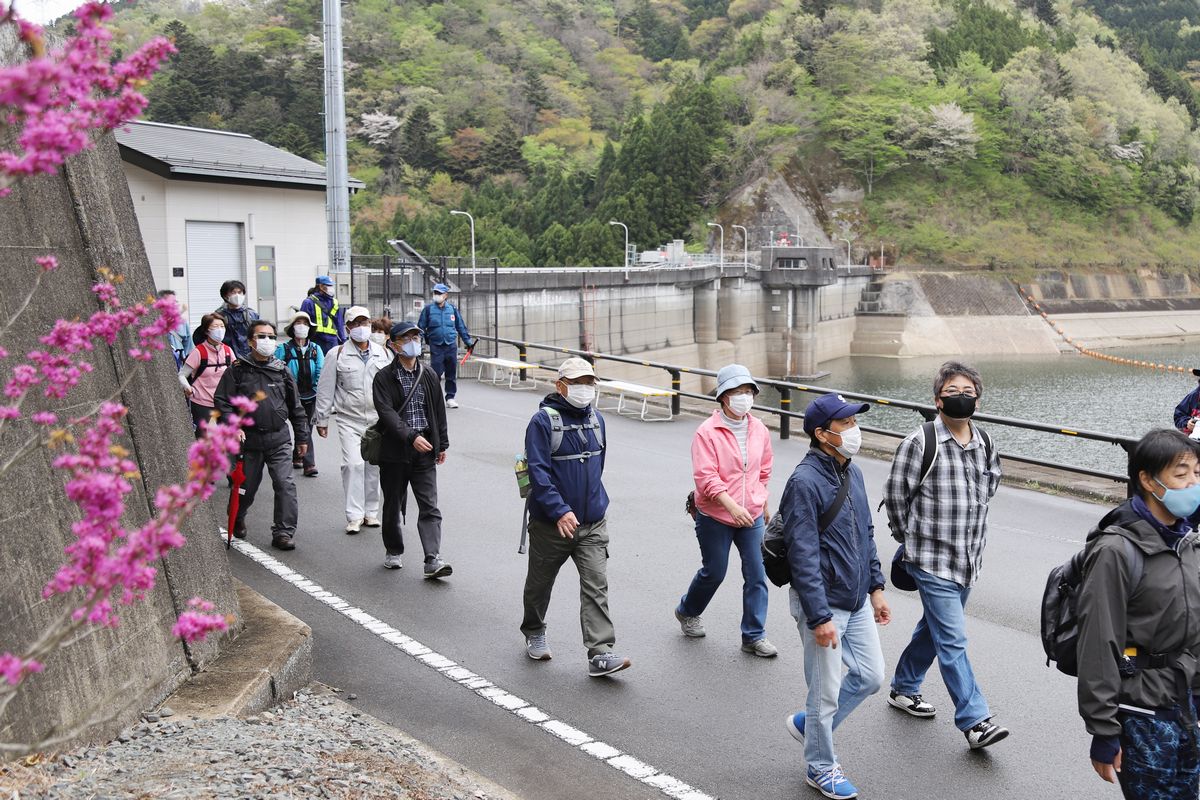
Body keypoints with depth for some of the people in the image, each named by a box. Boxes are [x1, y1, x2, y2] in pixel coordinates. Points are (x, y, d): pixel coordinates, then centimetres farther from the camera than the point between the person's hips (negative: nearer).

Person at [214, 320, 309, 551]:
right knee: (246, 486, 12)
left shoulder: (281, 371, 8)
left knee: (285, 484, -11)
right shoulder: (238, 370, 0)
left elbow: (295, 406, 15)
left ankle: (283, 532, -3)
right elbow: (222, 401, -1)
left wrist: (302, 436, 16)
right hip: (249, 439, -1)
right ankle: (236, 519, 41)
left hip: (279, 439, 1)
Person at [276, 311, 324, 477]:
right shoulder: (284, 349, -3)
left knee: (307, 428, 9)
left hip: (311, 395, 4)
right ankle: (309, 464, 0)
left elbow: (321, 371, 0)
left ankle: (297, 457, 24)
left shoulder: (315, 349, 6)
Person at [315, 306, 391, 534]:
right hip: (349, 419, -3)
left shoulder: (383, 353, 9)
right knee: (353, 464, -13)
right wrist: (322, 419, 2)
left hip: (378, 419, 3)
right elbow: (325, 389, 3)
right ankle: (354, 516, -8)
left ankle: (371, 512, 19)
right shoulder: (337, 354, 0)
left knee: (373, 465, 7)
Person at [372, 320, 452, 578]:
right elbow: (386, 413, -17)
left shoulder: (428, 375, 9)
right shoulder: (384, 377, -5)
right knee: (393, 505, 12)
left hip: (424, 451, 2)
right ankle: (393, 551, 30)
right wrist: (411, 437, -28)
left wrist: (442, 444, 16)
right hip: (394, 452, -2)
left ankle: (433, 559, -12)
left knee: (430, 507, -7)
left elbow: (439, 411, 16)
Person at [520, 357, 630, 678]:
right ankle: (534, 634, 39)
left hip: (593, 523, 4)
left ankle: (600, 654, -10)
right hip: (551, 524, -4)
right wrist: (560, 511, -29)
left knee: (596, 586, -7)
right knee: (540, 582, 15)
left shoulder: (596, 419, 7)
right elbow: (538, 471, -21)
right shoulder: (543, 421, -14)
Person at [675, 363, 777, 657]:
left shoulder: (759, 429, 3)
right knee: (714, 572, 10)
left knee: (756, 575, 1)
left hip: (751, 515, 4)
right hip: (715, 516, -4)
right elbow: (705, 476, -22)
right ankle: (687, 611, 39)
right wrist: (732, 506, -29)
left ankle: (754, 636, 12)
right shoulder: (707, 432, -15)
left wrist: (761, 502, 20)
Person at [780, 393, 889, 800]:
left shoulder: (852, 472, 6)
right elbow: (803, 556, -22)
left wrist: (876, 587, 15)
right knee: (826, 691, 5)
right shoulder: (806, 482, -21)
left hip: (857, 602, 8)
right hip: (823, 604, -8)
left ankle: (808, 722, 35)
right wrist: (819, 618, -22)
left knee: (870, 676, 15)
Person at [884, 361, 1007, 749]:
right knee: (952, 641, -8)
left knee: (933, 628, 20)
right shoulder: (920, 443, -14)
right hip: (932, 561, -6)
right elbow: (895, 495, -6)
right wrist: (916, 535, 4)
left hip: (968, 560, 7)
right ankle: (974, 721, -4)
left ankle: (904, 688, 38)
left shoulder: (984, 444, 4)